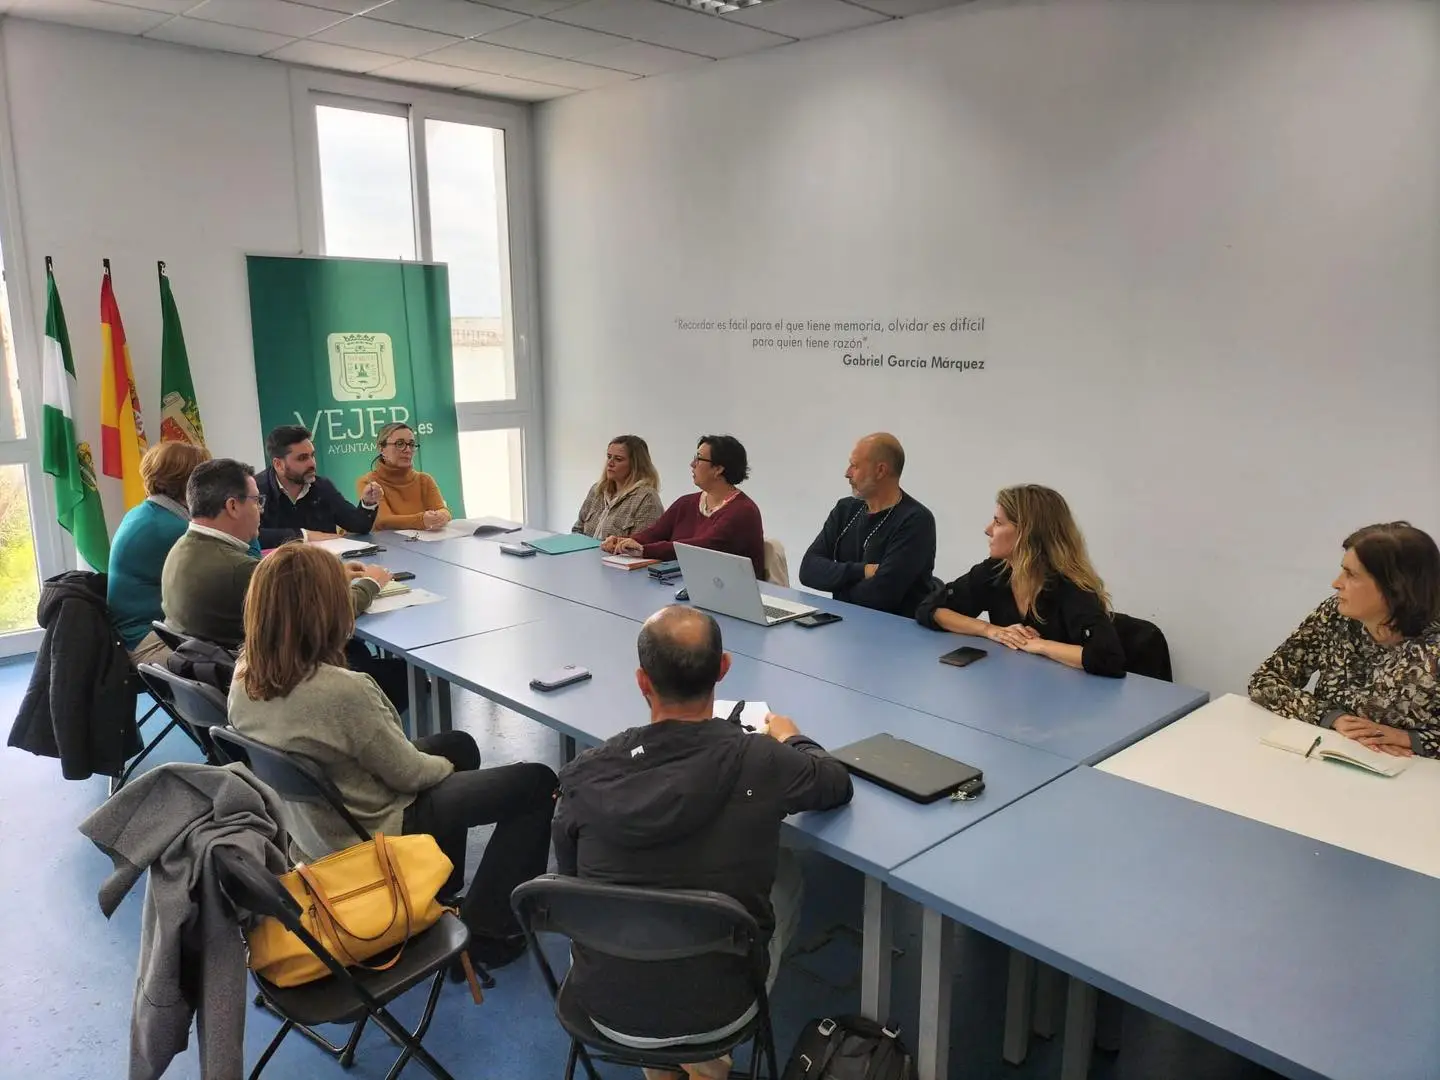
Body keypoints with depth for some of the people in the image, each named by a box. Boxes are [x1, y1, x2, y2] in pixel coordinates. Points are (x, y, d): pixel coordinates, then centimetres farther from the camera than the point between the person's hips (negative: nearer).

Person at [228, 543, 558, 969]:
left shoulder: (244, 677, -11)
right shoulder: (340, 690, -35)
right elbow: (407, 773, -21)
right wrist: (444, 766, 0)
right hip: (374, 836, -8)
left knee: (458, 744, 27)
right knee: (536, 783, 1)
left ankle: (440, 899, 35)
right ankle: (488, 929, 12)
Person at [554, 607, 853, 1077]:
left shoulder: (585, 774, -18)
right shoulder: (762, 762, -21)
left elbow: (572, 880, 1)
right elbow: (839, 784, 1)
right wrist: (791, 740, 22)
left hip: (605, 1007, 2)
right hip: (716, 1013, -1)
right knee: (785, 878, 24)